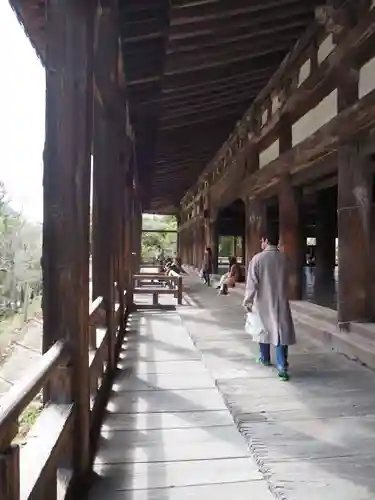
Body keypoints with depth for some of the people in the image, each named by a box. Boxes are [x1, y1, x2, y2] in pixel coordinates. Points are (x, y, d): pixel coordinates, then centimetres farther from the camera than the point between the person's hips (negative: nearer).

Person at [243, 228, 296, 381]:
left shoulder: (258, 258, -11)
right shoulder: (284, 258, 0)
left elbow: (252, 282, -11)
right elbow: (286, 280, 9)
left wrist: (248, 301, -3)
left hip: (263, 301, -1)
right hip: (281, 301, 2)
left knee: (264, 329, 17)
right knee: (281, 331, 1)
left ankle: (265, 358, 34)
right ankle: (282, 367, -8)